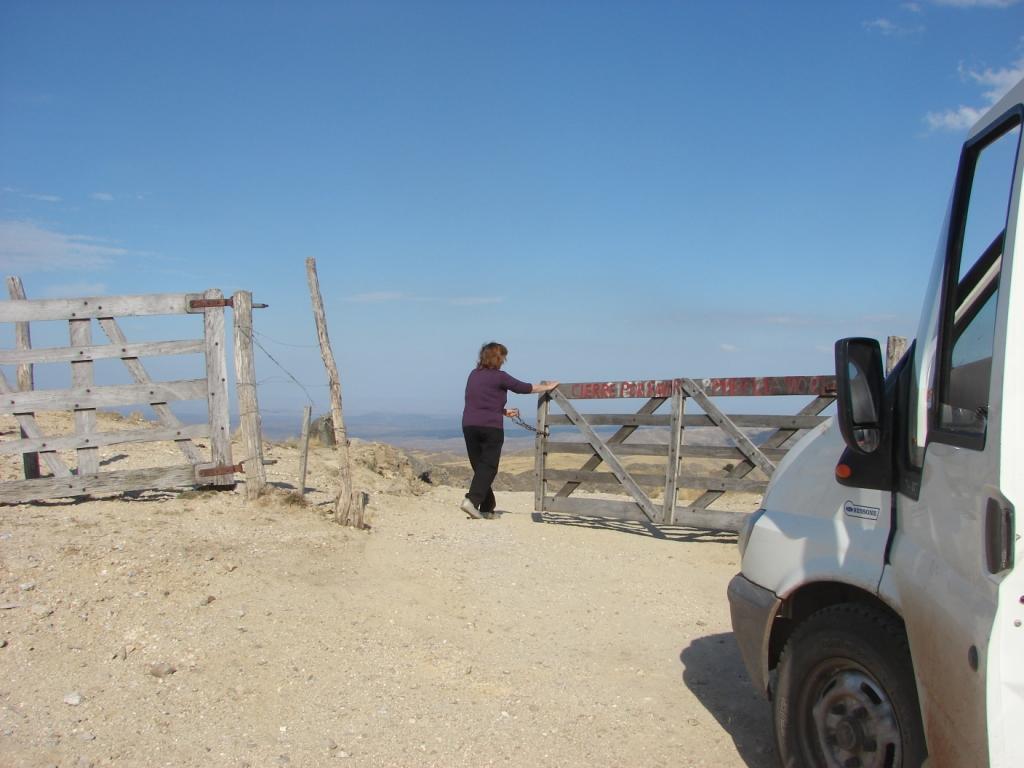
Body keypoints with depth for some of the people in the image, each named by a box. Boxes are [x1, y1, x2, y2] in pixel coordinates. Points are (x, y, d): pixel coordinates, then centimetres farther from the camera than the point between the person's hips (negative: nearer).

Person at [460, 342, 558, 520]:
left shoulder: (473, 374, 14)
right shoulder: (499, 377, -6)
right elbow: (522, 387, 2)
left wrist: (504, 411, 31)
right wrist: (546, 387, 15)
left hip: (469, 425, 6)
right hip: (490, 427, -6)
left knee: (480, 467, 11)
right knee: (489, 467, -1)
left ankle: (486, 508, 14)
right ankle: (472, 500, -18)